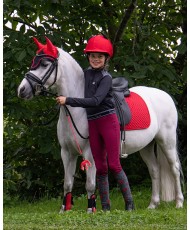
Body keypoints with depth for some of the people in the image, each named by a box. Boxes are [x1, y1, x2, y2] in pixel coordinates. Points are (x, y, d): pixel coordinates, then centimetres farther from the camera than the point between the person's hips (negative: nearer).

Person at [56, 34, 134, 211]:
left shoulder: (106, 78, -9)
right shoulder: (86, 74, 11)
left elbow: (95, 101, -22)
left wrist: (68, 101, -22)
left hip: (108, 121, -6)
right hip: (92, 124, 6)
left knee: (113, 165, -8)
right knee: (100, 168, 6)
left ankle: (129, 203, 1)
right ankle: (105, 207, 8)